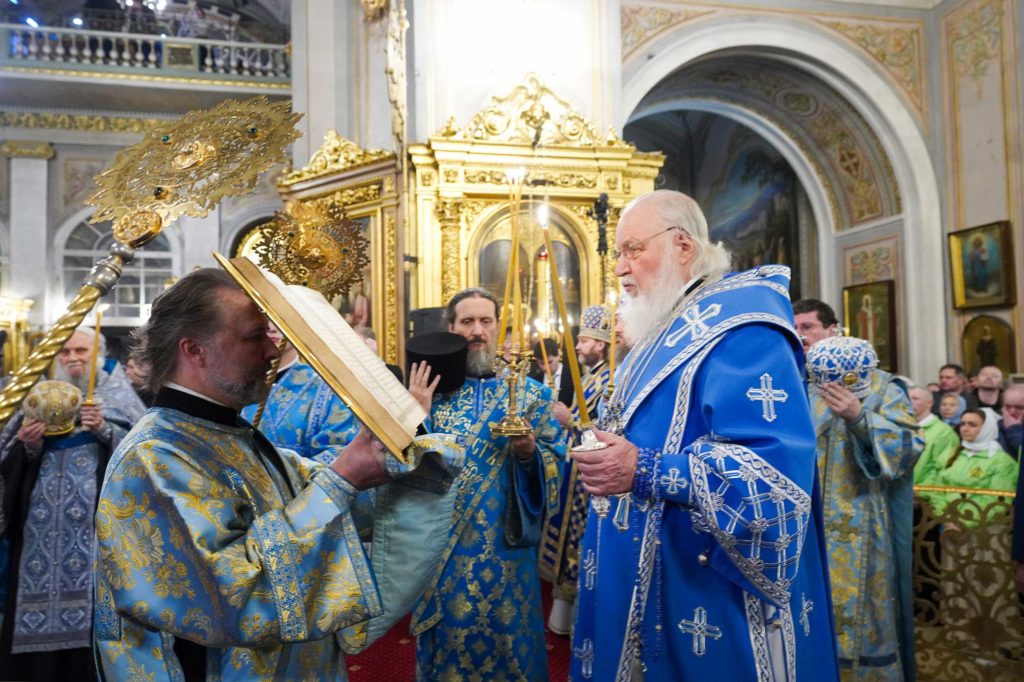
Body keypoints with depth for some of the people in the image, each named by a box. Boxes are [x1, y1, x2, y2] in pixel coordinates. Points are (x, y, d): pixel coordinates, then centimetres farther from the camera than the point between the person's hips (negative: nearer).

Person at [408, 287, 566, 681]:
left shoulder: (532, 393, 2)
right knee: (447, 645, 12)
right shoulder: (429, 388, 3)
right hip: (442, 550, 0)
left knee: (508, 641, 11)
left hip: (508, 550, 0)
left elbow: (557, 464, -1)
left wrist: (529, 453, -20)